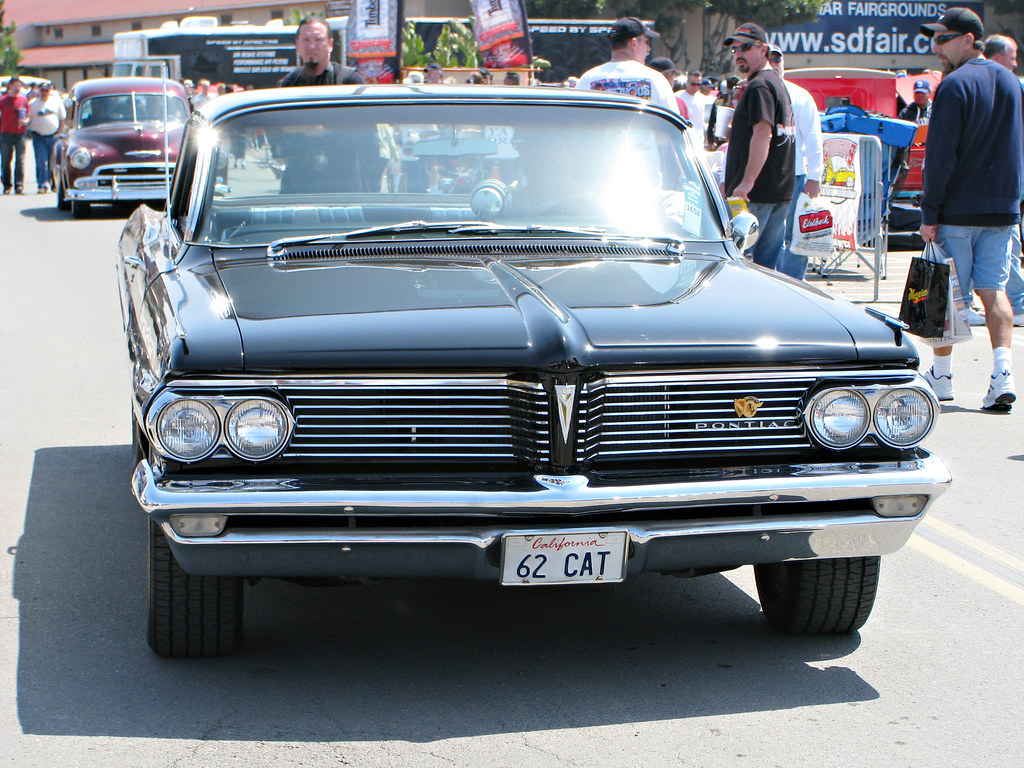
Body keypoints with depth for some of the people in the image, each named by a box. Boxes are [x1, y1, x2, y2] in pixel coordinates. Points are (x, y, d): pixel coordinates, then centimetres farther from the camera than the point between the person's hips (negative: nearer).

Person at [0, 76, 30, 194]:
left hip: (20, 134, 1)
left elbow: (28, 116, 15)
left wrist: (25, 121, -7)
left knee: (20, 160, -5)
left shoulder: (24, 100, 8)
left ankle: (19, 186, -5)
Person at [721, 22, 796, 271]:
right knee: (766, 267, 9)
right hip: (781, 192, 10)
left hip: (756, 194, -10)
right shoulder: (778, 83, 22)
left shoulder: (759, 86, -11)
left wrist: (747, 181, -27)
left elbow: (763, 134, -23)